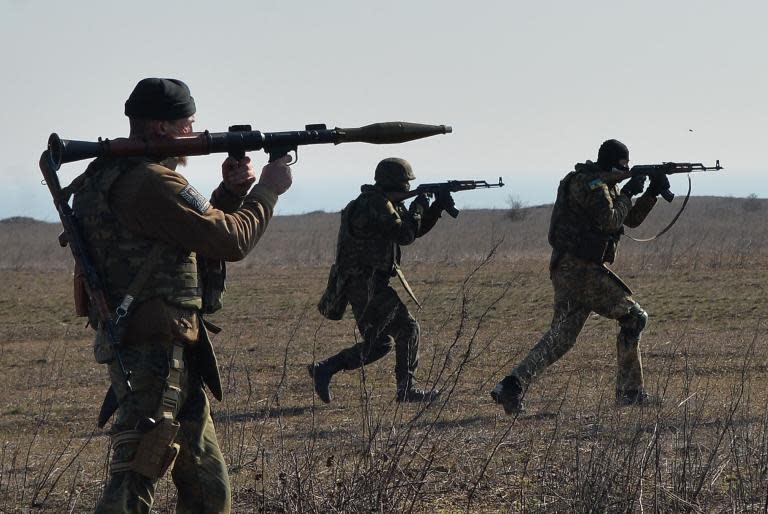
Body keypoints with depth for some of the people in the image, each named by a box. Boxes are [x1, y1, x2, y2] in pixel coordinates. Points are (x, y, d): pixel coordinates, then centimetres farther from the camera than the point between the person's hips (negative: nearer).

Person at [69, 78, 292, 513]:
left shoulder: (114, 178, 16)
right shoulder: (153, 184, -17)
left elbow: (203, 230, 23)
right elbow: (232, 240, -14)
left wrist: (231, 191, 8)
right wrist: (268, 189, 0)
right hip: (157, 351, -11)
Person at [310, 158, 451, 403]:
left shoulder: (388, 203, 15)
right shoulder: (376, 204, -17)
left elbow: (415, 229, 22)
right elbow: (405, 235, -21)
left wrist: (437, 208, 10)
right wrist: (418, 207, -6)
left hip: (377, 283, 11)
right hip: (365, 285, -11)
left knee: (408, 329, 13)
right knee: (378, 343, -12)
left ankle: (406, 389, 17)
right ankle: (324, 369, -8)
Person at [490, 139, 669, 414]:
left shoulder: (604, 185, 21)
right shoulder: (592, 184, -11)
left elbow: (631, 218, 26)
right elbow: (611, 221, -18)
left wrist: (653, 193, 14)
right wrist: (628, 194, -6)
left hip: (566, 268, 10)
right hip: (580, 268, -10)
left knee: (561, 336, 5)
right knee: (633, 318, -2)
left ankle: (513, 385, -8)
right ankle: (629, 392, 1)